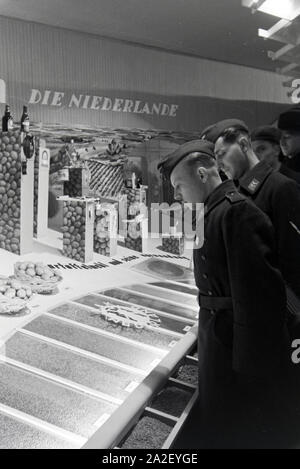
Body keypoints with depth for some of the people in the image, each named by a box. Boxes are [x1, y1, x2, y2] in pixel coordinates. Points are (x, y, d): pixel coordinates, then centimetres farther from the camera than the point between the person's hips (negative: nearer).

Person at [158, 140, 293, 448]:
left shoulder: (236, 211, -21)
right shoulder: (214, 212, 9)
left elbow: (259, 291, -26)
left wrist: (252, 364, -23)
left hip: (240, 345, -9)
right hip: (220, 332, 9)